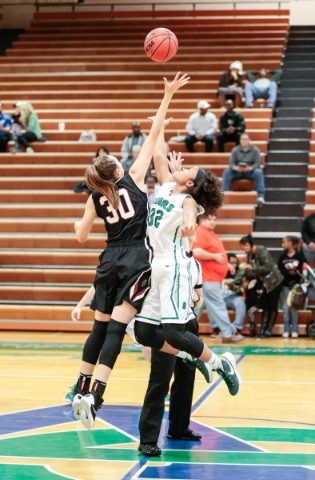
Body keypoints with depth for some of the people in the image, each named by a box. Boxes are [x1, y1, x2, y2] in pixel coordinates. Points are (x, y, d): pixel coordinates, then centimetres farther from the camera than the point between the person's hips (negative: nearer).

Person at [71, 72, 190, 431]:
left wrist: (78, 223, 34)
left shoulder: (95, 197, 7)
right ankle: (95, 395, -17)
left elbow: (81, 236, 10)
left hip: (110, 262, 4)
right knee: (116, 328, -10)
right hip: (137, 260, -4)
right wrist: (167, 97, 4)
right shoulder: (133, 178, 0)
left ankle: (82, 389, 18)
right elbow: (153, 135, 1)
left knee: (100, 327, 14)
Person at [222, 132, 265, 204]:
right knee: (226, 172, -26)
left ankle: (261, 196, -37)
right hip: (237, 172, 2)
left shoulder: (255, 150, -3)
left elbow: (257, 163, -9)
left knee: (258, 172, -34)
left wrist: (250, 168, -32)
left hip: (251, 172, -2)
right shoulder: (235, 150, 1)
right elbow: (231, 163, -4)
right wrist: (235, 167, -28)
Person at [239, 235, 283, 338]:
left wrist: (252, 268, -25)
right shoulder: (249, 254, 3)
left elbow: (267, 267, -26)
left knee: (273, 307, -2)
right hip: (265, 283, 8)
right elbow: (250, 269, 6)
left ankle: (268, 330, 0)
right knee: (265, 307, 5)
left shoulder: (261, 251, -20)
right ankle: (263, 330, 4)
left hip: (275, 281, -8)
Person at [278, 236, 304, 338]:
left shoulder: (299, 256, -3)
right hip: (285, 285, 2)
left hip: (295, 285, -2)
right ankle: (286, 330, 5)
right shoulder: (282, 256, 4)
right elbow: (280, 270, -4)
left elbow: (301, 270, -6)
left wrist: (295, 271, -25)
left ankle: (294, 330, 6)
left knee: (294, 307, 1)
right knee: (285, 307, 1)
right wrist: (289, 272, -20)